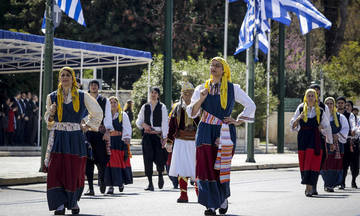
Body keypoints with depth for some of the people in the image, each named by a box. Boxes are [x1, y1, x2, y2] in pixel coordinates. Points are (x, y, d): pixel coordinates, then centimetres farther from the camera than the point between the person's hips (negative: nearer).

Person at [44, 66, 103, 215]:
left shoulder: (82, 96, 5)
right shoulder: (52, 97, 9)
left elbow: (98, 113, 16)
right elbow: (48, 119, 17)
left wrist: (87, 126, 9)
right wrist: (51, 112, -4)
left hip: (75, 138, -1)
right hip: (57, 137, 1)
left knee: (75, 171, 0)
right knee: (56, 170, -11)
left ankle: (74, 200, 21)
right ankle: (60, 204, -10)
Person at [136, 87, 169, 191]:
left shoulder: (162, 107, 2)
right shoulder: (145, 107, 10)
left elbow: (165, 123, -2)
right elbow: (138, 121, 16)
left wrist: (164, 137, -9)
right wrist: (144, 125, -6)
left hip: (158, 135, -2)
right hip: (147, 135, 2)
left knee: (159, 158, -7)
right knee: (148, 159, -4)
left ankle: (160, 175, 26)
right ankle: (150, 183, 1)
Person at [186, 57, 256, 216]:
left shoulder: (232, 89, 7)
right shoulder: (202, 88, 11)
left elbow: (250, 105, 14)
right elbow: (191, 113, 6)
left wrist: (238, 121, 6)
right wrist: (201, 99, -10)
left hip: (225, 133, -1)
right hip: (205, 132, 1)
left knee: (222, 167, -4)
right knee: (206, 166, -9)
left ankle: (223, 198, 24)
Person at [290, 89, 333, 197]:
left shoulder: (320, 111, 6)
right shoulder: (301, 109, 7)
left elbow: (327, 127, 14)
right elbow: (293, 125, 6)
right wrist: (299, 118, -13)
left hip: (315, 139, -1)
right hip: (303, 138, 1)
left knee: (313, 163, -11)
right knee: (303, 163, 2)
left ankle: (310, 187, -14)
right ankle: (308, 187, 13)